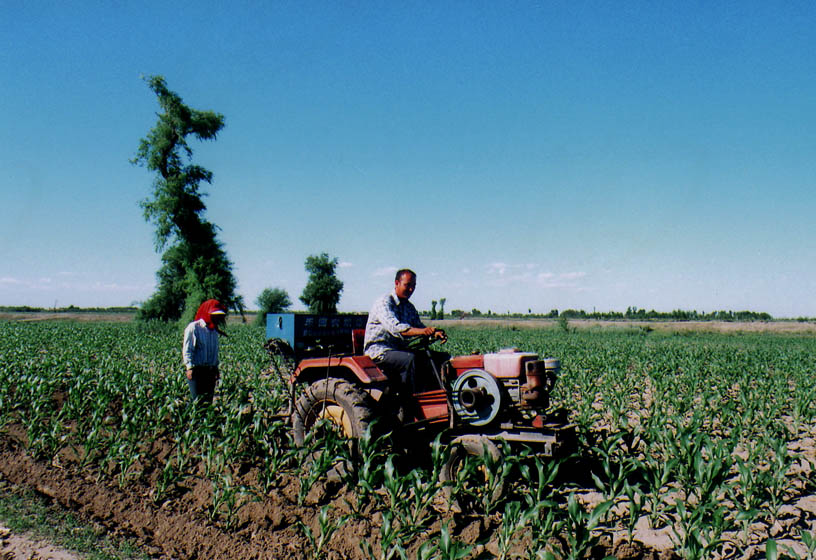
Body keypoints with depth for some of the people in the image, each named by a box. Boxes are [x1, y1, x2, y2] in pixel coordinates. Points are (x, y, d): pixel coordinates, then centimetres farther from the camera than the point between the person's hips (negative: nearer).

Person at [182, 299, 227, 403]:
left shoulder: (214, 330, 14)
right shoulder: (193, 328, -7)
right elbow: (187, 350, -10)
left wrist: (215, 367, 18)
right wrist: (189, 367, -16)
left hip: (210, 371, 7)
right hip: (196, 370, -7)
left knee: (208, 401, 7)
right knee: (198, 401, -9)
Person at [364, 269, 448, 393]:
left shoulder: (409, 307, 15)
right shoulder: (384, 303, -13)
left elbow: (418, 326, 11)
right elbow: (395, 328, -29)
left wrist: (435, 333, -13)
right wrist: (422, 331, -44)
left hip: (400, 349, 8)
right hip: (379, 351, -8)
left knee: (443, 357, -5)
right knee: (410, 359, -37)